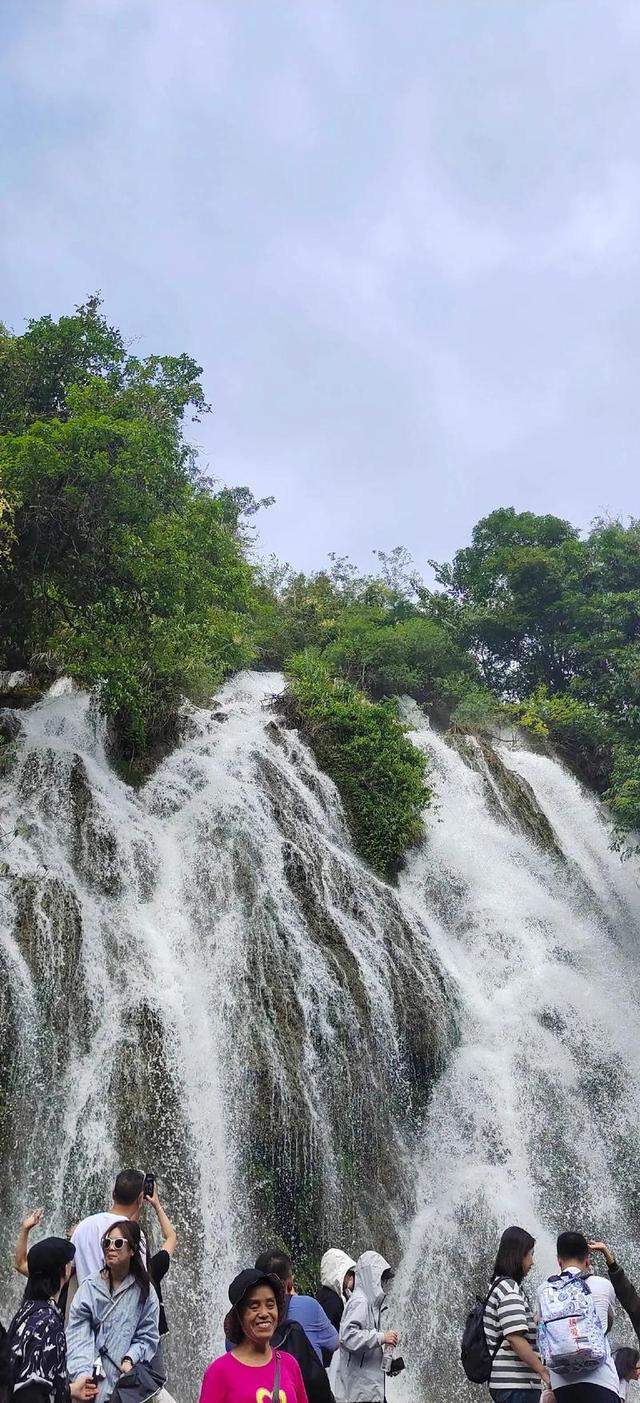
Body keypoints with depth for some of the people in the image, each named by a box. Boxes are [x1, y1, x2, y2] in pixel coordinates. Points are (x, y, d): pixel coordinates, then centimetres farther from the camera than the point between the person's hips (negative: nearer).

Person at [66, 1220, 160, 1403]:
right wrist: (82, 1375, -23)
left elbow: (147, 1335, 3)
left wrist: (130, 1359, -14)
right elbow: (78, 1337, -10)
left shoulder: (144, 1291, 1)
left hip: (126, 1376, 0)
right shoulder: (89, 1287, -3)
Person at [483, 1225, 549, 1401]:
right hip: (515, 1384, -10)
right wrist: (543, 1371, -18)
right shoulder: (510, 1289, -13)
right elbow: (515, 1338, -20)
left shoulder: (499, 1285, 17)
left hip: (506, 1382, 10)